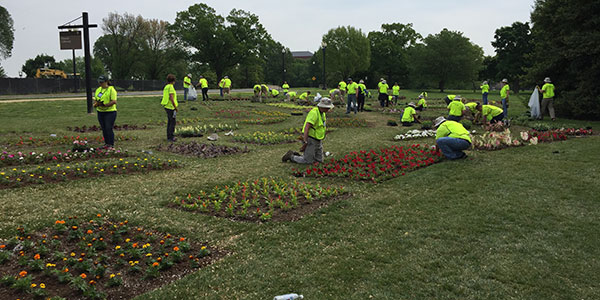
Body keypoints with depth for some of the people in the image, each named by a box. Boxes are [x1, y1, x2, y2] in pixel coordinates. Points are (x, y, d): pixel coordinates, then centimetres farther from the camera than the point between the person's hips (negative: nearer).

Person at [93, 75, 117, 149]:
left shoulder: (111, 89, -8)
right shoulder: (98, 90, 14)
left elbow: (114, 101, -16)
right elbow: (95, 99, 21)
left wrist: (104, 105, -25)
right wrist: (95, 104, -2)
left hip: (110, 112, -7)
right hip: (100, 112, 7)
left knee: (109, 129, -8)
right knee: (104, 129, 10)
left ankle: (111, 145, -1)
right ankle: (106, 143, 19)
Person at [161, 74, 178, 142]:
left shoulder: (166, 87, 11)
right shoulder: (171, 87, -15)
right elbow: (171, 98, -21)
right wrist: (176, 107, -16)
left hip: (166, 106, 9)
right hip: (171, 107, -9)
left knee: (169, 122, 17)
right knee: (173, 122, -3)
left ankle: (169, 136, 23)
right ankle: (171, 137, -1)